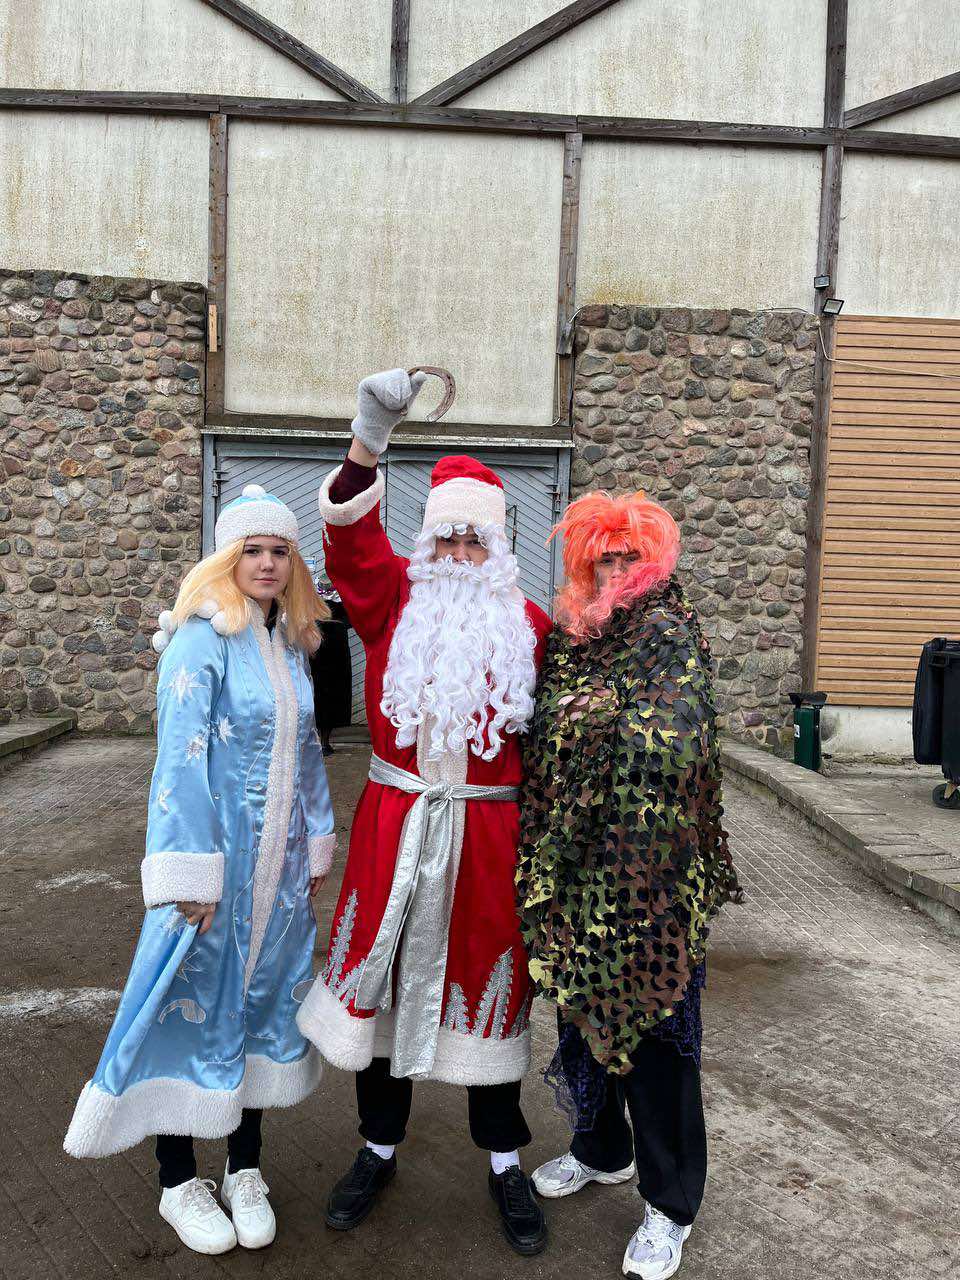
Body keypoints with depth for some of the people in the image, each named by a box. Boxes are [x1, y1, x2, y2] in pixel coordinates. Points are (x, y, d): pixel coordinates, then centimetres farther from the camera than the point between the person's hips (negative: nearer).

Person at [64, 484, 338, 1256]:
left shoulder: (290, 644, 7)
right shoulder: (203, 640, -13)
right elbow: (180, 758, -17)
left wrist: (317, 845, 12)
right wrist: (190, 874, -19)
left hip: (279, 862, 7)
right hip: (217, 857, -6)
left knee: (265, 996, 14)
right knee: (199, 1000, 6)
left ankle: (245, 1169, 32)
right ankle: (178, 1181, 26)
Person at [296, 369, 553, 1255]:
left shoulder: (528, 625, 1)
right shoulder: (395, 600, 0)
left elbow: (545, 731, 5)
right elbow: (351, 537, -17)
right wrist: (370, 440, -31)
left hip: (487, 828, 0)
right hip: (394, 822, 1)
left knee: (485, 979, 12)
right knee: (381, 972, 11)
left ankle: (505, 1163, 32)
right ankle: (380, 1148, 35)